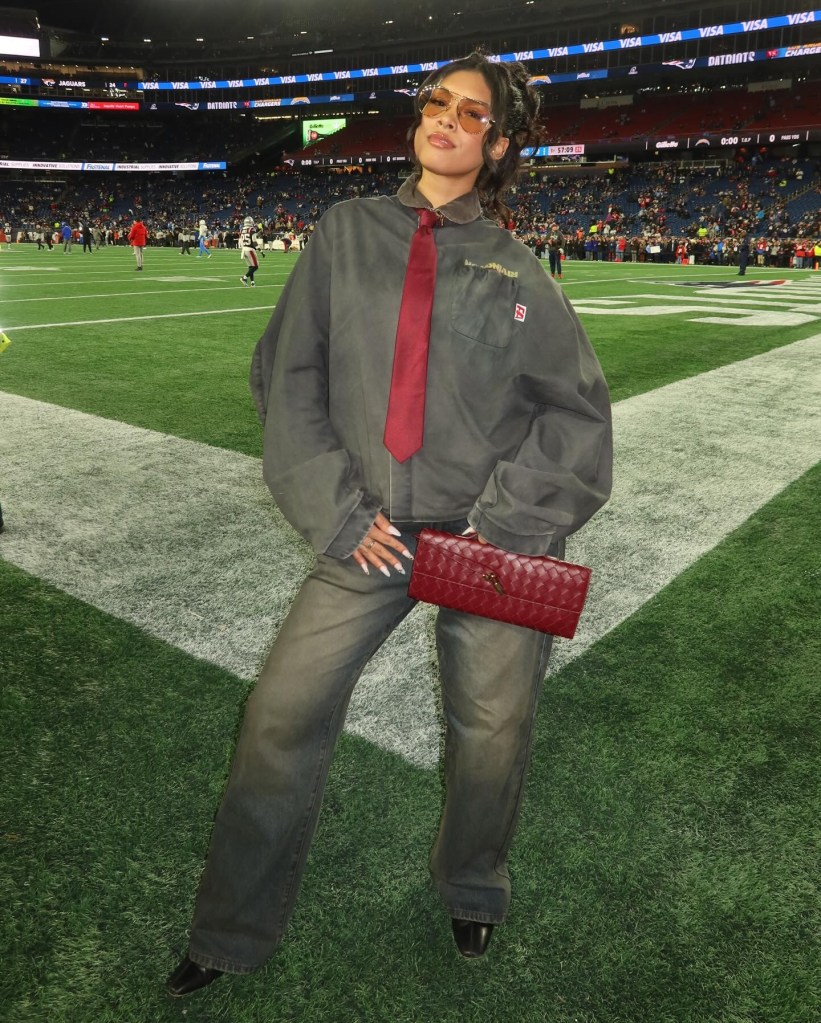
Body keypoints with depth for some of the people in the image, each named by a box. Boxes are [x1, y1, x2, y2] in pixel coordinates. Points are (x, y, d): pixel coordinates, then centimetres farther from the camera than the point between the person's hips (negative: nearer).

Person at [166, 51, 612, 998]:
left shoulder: (514, 267, 5)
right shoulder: (348, 233, 7)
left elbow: (576, 407, 4)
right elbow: (287, 376, 3)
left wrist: (507, 523, -8)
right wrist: (339, 512, -6)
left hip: (494, 543, 0)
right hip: (370, 534, 1)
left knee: (492, 734, 9)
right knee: (282, 717, 1)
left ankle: (472, 893, 43)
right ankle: (232, 936, 26)